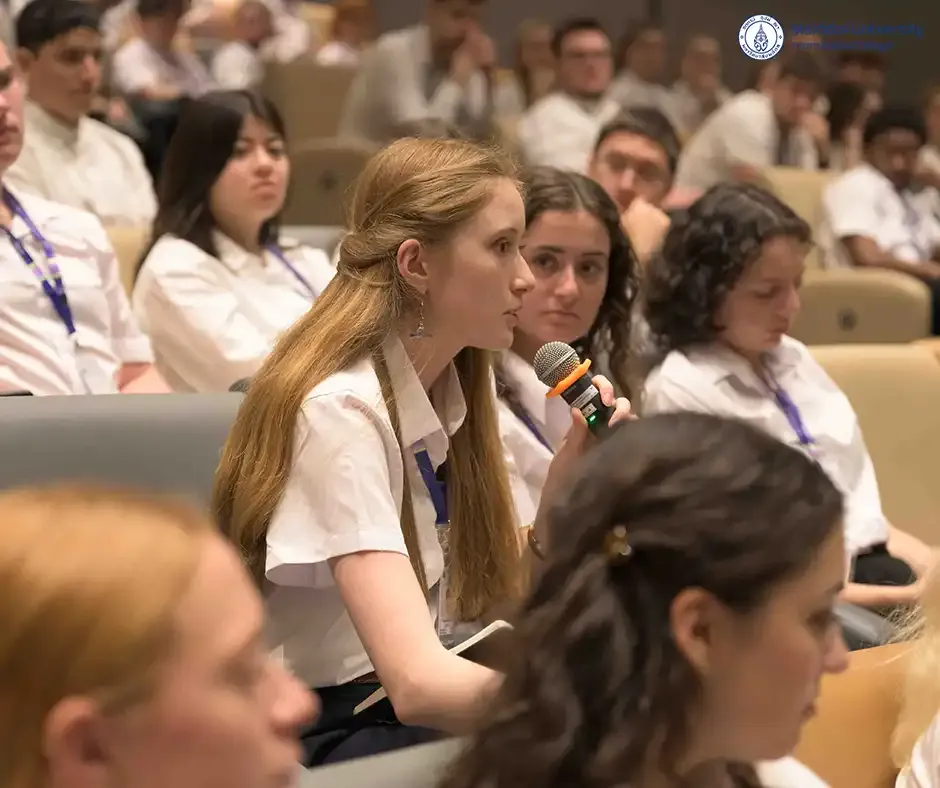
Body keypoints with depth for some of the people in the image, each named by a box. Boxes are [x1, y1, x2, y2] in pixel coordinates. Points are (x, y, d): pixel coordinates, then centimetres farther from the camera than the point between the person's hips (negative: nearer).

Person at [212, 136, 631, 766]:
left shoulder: (463, 384, 5)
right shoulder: (340, 412, -20)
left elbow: (501, 595, 6)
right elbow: (419, 683, -30)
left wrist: (564, 487, -10)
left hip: (438, 703, 8)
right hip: (334, 730, -7)